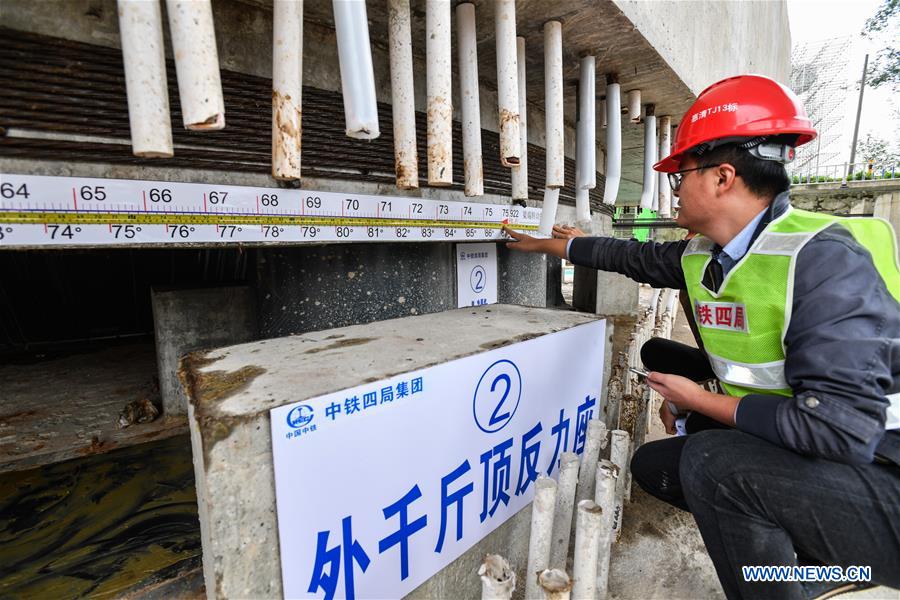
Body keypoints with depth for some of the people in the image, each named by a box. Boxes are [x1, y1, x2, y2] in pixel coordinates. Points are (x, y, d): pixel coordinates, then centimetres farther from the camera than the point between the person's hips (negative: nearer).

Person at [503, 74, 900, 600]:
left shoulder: (821, 259, -27)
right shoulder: (700, 256, -3)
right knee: (653, 464, 10)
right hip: (784, 447, 8)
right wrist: (542, 244, 21)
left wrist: (701, 402, -19)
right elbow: (632, 256, 13)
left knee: (712, 459, -31)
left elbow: (842, 425, -33)